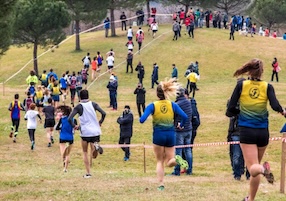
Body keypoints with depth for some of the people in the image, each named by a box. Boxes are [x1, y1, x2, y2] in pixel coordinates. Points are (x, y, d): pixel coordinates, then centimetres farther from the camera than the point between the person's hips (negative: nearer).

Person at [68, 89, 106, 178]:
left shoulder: (79, 107, -4)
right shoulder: (93, 104, 3)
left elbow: (69, 119, -14)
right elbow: (103, 113, -7)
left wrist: (74, 126, 2)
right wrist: (100, 122, 9)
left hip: (85, 132, -2)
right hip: (96, 132, 2)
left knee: (85, 152, 15)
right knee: (94, 155, 8)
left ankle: (88, 173, 7)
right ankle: (96, 146, -26)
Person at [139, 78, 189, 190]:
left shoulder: (152, 106, -8)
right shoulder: (172, 105, -1)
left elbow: (142, 120, -14)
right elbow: (184, 117, -7)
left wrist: (140, 119, 10)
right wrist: (180, 125, 14)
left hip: (158, 135, -2)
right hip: (171, 135, 2)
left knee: (160, 161, 13)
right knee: (169, 162, 9)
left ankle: (161, 184, 5)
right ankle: (176, 159, -25)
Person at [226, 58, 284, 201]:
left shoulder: (241, 85, -2)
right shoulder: (267, 87, -1)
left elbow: (230, 110, -6)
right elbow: (275, 106, -15)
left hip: (246, 131, -2)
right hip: (263, 132, 2)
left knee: (253, 168, -6)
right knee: (255, 167, 20)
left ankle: (262, 169, -41)